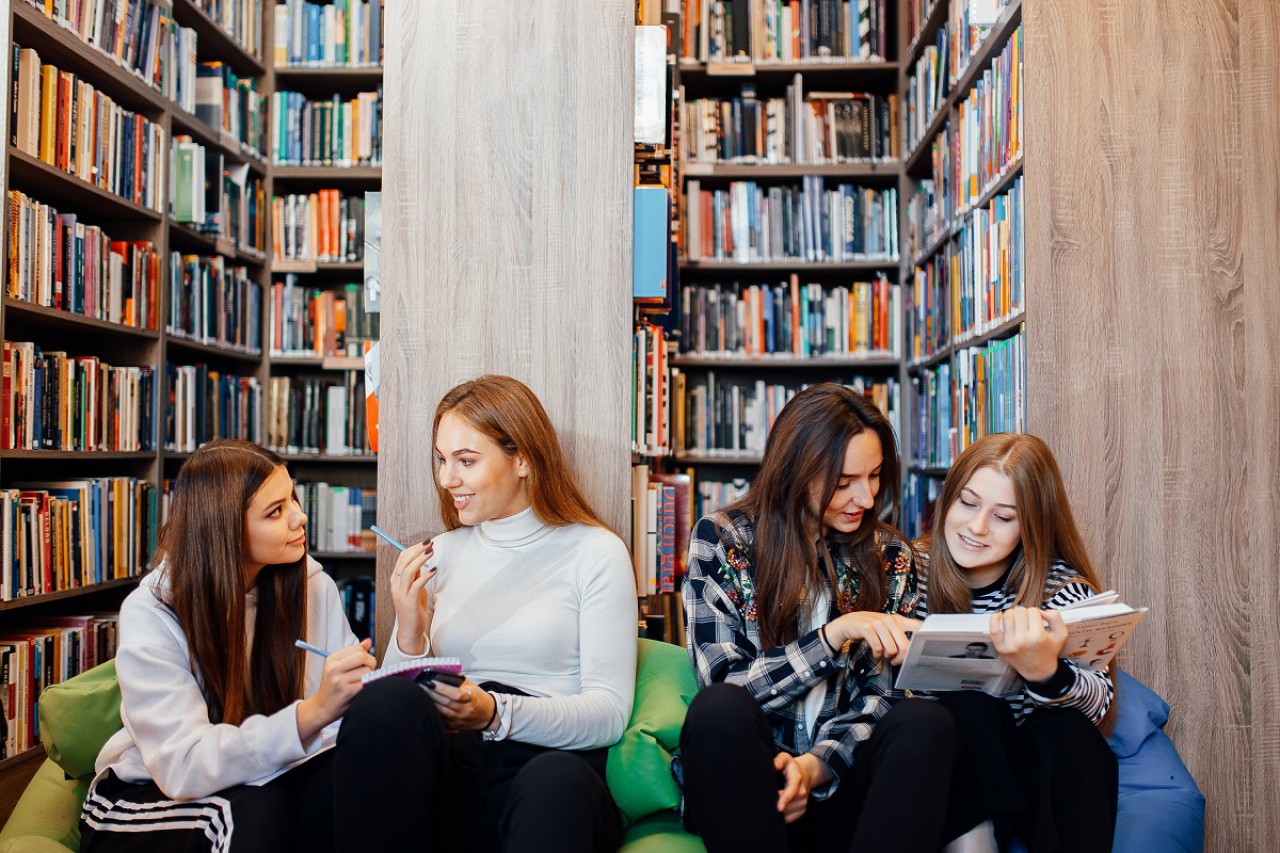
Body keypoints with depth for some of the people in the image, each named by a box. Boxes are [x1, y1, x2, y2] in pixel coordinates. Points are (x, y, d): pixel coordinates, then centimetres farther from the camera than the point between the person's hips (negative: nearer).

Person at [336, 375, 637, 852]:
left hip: (555, 766, -4)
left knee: (558, 779, -40)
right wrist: (409, 637, -8)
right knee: (390, 700, -29)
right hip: (449, 768, 4)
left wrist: (496, 714, -19)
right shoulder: (440, 555, 17)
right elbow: (389, 710, 13)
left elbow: (610, 712, -3)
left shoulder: (596, 553, 4)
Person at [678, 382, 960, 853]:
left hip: (837, 789, 2)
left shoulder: (891, 557, 7)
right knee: (720, 711, -35)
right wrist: (835, 635, -20)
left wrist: (819, 764, -15)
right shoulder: (721, 540, -2)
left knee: (925, 723, -29)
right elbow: (723, 686, -9)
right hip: (745, 793, -2)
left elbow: (881, 694, 4)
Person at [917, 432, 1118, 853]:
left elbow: (1099, 701, -23)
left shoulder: (1061, 587, -8)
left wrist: (1044, 673, -46)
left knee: (1069, 732, -30)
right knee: (968, 703, -29)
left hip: (1042, 768, 1)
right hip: (947, 767, 0)